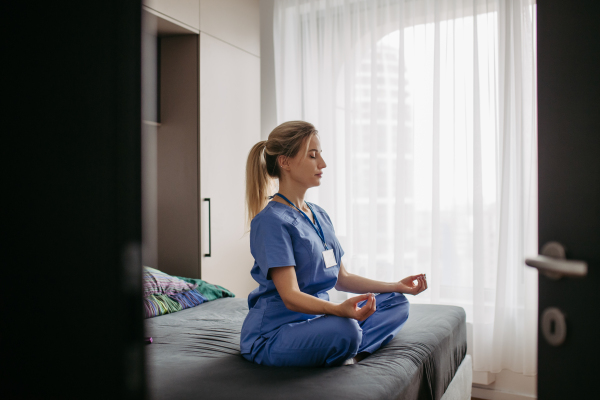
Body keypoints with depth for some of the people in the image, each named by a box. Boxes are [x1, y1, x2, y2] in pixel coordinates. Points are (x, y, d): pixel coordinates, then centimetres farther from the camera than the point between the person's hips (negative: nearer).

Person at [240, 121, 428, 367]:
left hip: (316, 318, 9)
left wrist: (397, 286, 12)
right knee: (343, 329, -37)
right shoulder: (271, 220, -16)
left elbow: (341, 278, 16)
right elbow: (290, 296, -23)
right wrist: (340, 310, -40)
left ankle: (350, 356, -16)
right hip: (273, 335, -9)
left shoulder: (320, 216, 11)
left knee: (395, 303, 6)